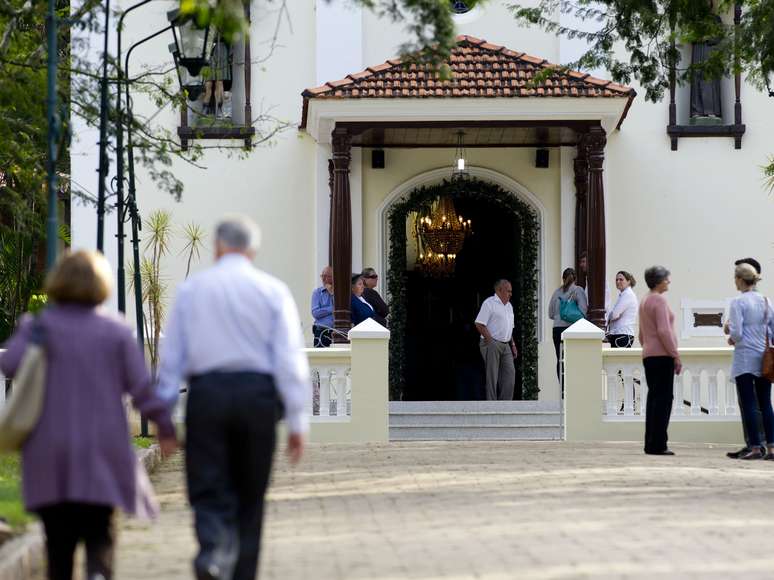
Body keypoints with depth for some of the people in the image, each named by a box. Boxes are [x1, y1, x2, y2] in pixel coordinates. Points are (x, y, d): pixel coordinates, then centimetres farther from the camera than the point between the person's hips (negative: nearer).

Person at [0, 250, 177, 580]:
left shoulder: (41, 326, -1)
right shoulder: (116, 331, 1)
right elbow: (141, 386, -1)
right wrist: (165, 426, 8)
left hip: (50, 452, 0)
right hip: (103, 449, 0)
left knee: (58, 537, 10)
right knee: (99, 533, 2)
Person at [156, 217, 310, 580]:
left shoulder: (191, 288, 6)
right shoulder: (273, 291, 4)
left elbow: (172, 356, 5)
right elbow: (291, 360, -1)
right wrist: (297, 421, 1)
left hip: (206, 393, 0)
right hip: (258, 394, 0)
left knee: (208, 491, 1)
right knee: (250, 496, 13)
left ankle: (212, 549, -28)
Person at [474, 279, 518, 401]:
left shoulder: (509, 306, 18)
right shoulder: (489, 303, -8)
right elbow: (479, 324, -15)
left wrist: (513, 344, 17)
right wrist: (490, 341, -16)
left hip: (505, 345, 8)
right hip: (492, 345, -8)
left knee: (510, 372, 1)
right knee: (492, 376, -4)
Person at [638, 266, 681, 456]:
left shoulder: (644, 301, 18)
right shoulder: (659, 300, -11)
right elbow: (664, 331, -19)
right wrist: (676, 356, -16)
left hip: (648, 355, 10)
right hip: (662, 355, -10)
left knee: (653, 398, 11)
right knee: (664, 399, -8)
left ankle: (651, 444, 11)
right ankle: (658, 445, -11)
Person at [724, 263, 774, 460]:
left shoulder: (738, 302, -11)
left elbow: (736, 333, -16)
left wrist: (731, 337, 5)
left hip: (744, 359, -5)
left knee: (748, 405, 0)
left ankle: (755, 447, -2)